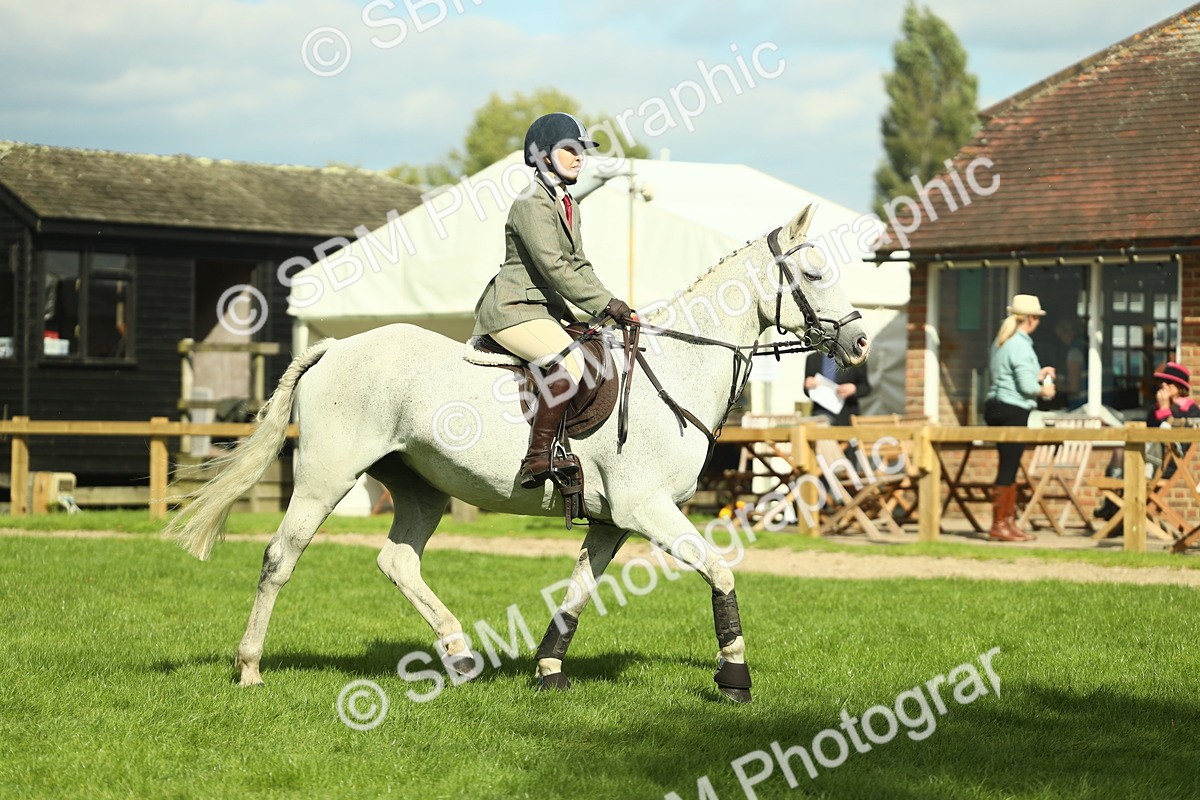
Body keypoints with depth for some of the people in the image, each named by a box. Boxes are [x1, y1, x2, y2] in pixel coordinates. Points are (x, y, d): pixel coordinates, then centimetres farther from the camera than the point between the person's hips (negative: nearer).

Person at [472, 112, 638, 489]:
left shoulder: (568, 204, 17)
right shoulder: (531, 204, -14)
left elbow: (578, 265, 18)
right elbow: (553, 267, -21)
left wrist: (609, 305, 2)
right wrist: (606, 303, -22)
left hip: (543, 311, 11)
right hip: (513, 309, -11)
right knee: (570, 360, -31)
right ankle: (536, 458, -32)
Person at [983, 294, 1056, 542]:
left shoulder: (1001, 342, 14)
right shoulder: (1020, 345, -15)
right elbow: (1026, 387, -18)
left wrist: (1038, 375, 23)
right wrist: (1043, 390, 1)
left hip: (997, 407, 10)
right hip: (1013, 410, -10)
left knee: (1009, 466, 14)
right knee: (1008, 468, -4)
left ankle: (1009, 521, 19)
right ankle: (999, 525, -1)